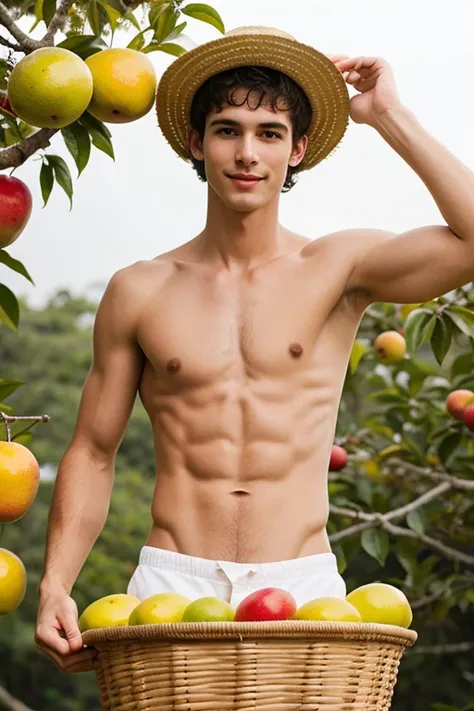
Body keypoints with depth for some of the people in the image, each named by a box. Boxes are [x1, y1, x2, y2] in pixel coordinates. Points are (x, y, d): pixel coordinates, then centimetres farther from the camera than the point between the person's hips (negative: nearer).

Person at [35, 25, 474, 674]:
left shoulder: (340, 268, 4)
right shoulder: (140, 292, 8)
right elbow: (92, 454, 12)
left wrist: (388, 115, -5)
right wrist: (55, 587, -1)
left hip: (302, 584, 0)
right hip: (173, 579, 1)